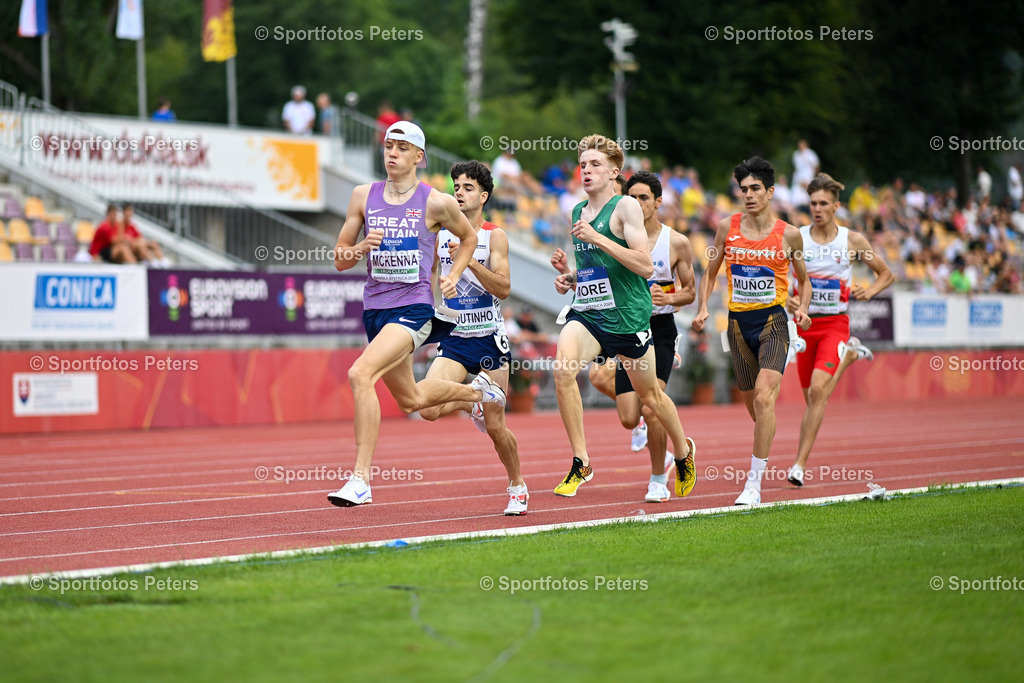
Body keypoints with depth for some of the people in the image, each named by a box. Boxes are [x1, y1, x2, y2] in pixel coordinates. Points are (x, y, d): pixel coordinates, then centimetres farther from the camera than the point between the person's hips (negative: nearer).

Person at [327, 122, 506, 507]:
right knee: (411, 399, 21)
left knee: (360, 374, -27)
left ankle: (361, 479, -25)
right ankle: (477, 391, 51)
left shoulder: (436, 203, -3)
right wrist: (362, 248, -13)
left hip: (414, 308, -6)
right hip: (375, 308, 6)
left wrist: (453, 276, 3)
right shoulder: (364, 196, 5)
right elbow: (340, 260, 8)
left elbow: (468, 237, 17)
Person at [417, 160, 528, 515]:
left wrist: (469, 259, -27)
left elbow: (503, 288, -17)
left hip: (488, 339, -3)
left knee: (495, 427, -1)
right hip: (454, 339, 3)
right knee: (428, 409, -17)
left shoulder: (494, 236, -5)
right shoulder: (441, 236, 6)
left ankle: (517, 487, 22)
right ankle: (472, 404, 16)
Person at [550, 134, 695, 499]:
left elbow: (645, 266, -18)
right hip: (586, 314, 4)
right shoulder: (577, 212, 12)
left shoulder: (626, 207, -8)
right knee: (563, 368, -25)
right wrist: (571, 278, 7)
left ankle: (684, 450, 42)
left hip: (627, 316, -4)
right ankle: (580, 463, -18)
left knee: (649, 394, 12)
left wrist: (597, 238, -22)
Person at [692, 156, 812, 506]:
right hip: (738, 322, 3)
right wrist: (702, 308, 1)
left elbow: (803, 280, 12)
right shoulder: (727, 227, 3)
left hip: (773, 322, -3)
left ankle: (754, 483, -19)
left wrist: (802, 308, -6)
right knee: (752, 401, 11)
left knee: (764, 397, -19)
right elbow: (710, 272, 15)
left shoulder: (789, 234, -2)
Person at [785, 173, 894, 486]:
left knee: (817, 390, -21)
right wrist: (786, 300, -14)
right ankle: (849, 355, 45)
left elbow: (886, 274, 11)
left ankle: (800, 464, -20)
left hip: (835, 323, -3)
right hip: (805, 323, 3)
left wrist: (869, 291, -9)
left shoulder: (852, 240, -1)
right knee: (812, 398, 12)